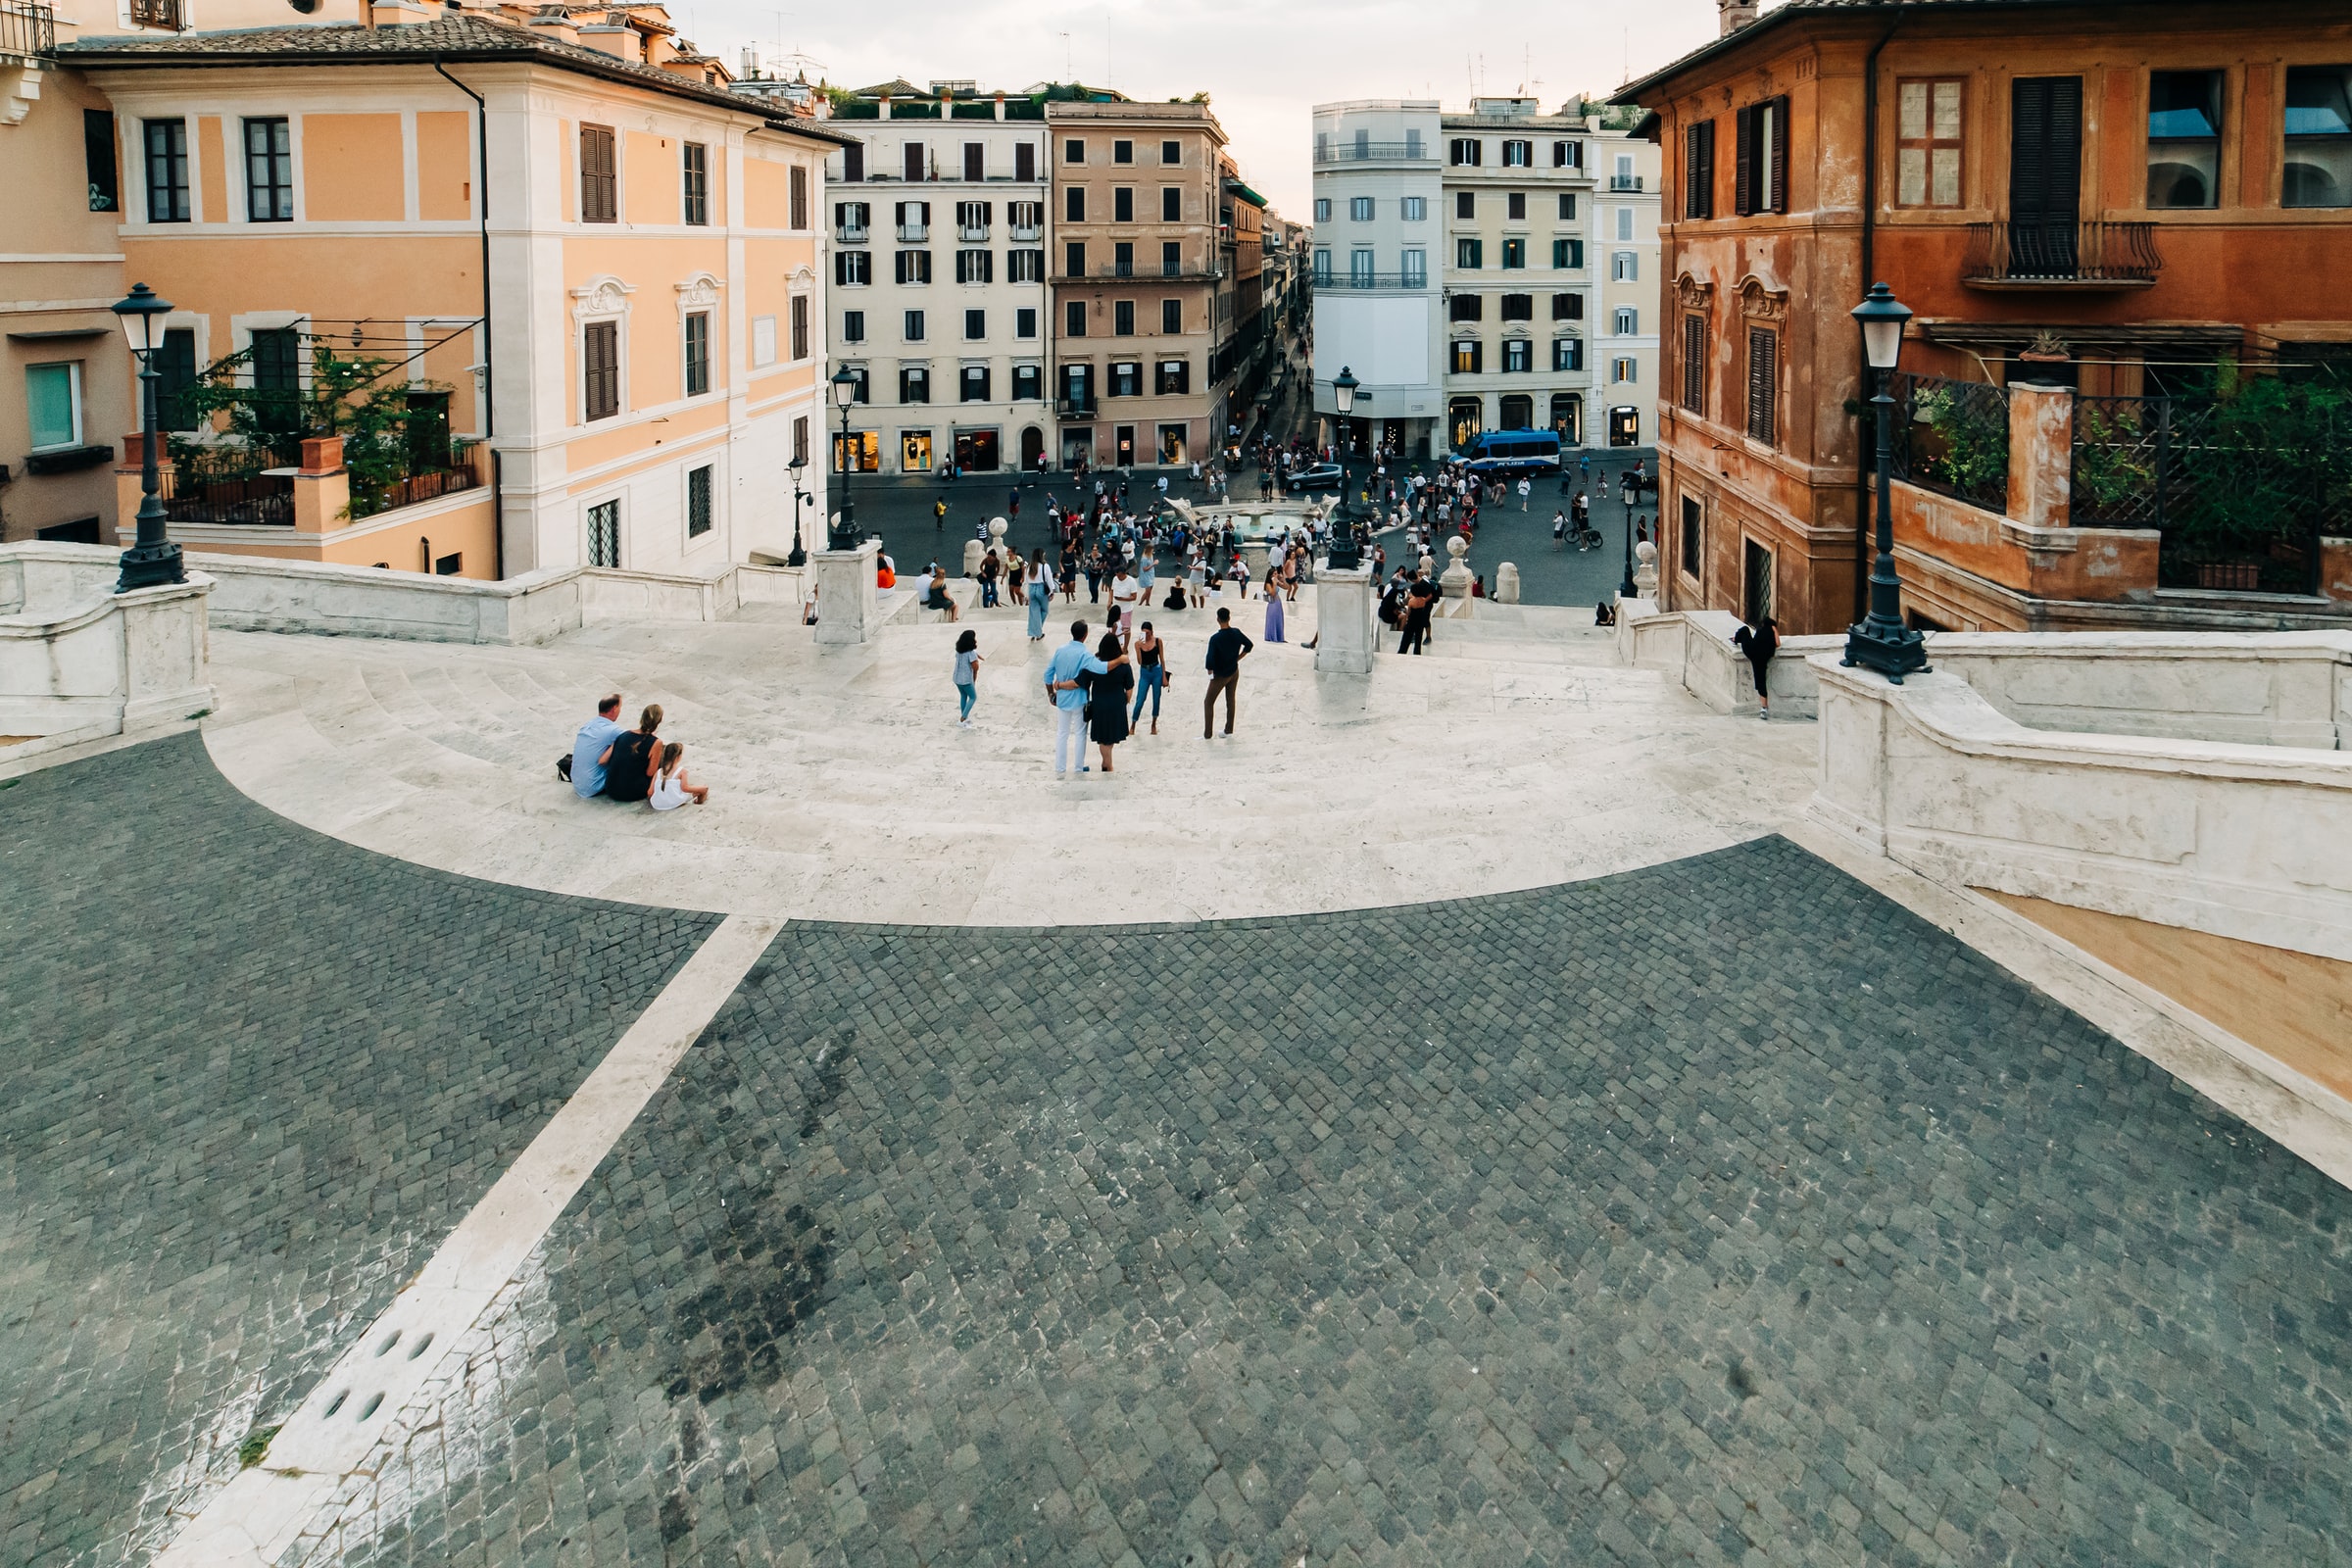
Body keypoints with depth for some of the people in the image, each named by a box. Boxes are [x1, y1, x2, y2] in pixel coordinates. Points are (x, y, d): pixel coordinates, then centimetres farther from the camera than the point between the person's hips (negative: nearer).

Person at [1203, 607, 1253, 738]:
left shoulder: (1215, 638, -27)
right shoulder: (1236, 633, -9)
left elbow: (1210, 659, -28)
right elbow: (1249, 645, 6)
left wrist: (1210, 674, -11)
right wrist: (1238, 658, 10)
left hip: (1220, 675, -6)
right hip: (1234, 672, 6)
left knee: (1208, 702, 7)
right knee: (1230, 700, 18)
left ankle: (1207, 734, 9)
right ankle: (1229, 731, 26)